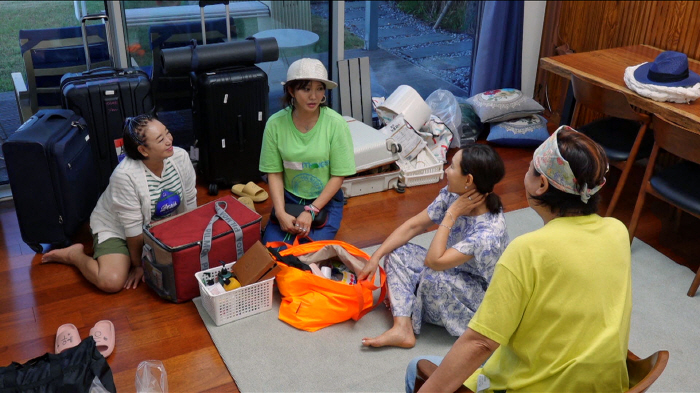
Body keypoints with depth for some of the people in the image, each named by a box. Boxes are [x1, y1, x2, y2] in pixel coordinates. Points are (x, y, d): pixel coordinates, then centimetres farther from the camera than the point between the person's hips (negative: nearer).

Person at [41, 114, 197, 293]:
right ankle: (74, 254, 6)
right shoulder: (125, 176, -34)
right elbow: (133, 227, -24)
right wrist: (138, 265, -14)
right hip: (116, 227, -6)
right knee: (111, 281, -25)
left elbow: (190, 205, -5)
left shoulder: (181, 157, -19)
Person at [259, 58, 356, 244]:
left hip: (326, 201, -1)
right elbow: (274, 173, -6)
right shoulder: (275, 123, -11)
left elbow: (338, 176, -12)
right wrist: (280, 213, -18)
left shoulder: (336, 124, -17)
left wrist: (310, 212, -17)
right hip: (288, 198, 2)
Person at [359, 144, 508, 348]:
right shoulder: (452, 195, -14)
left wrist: (452, 214, -33)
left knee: (433, 278, -36)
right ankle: (402, 328, -20)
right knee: (396, 253, -7)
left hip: (479, 292, -7)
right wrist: (375, 257, -12)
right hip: (451, 270, 8)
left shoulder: (489, 231, -35)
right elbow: (414, 225, -6)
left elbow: (434, 261, -36)